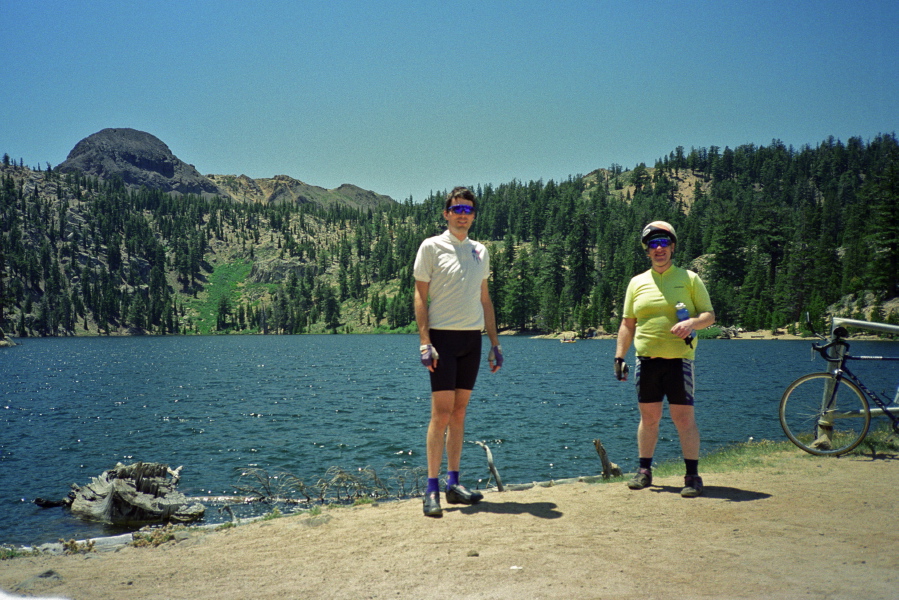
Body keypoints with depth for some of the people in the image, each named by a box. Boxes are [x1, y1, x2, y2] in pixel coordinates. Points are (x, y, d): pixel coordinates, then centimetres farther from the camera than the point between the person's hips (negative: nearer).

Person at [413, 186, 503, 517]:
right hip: (443, 337, -5)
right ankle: (432, 489, -3)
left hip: (472, 339, 5)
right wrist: (425, 342, -13)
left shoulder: (480, 251, 14)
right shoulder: (431, 247, -1)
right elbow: (420, 296, -5)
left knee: (460, 412, 8)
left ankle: (454, 483, 15)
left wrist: (494, 342, 12)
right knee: (441, 412, -8)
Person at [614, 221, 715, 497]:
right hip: (647, 360, 3)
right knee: (648, 418, 9)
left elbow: (709, 315, 4)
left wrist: (691, 322, -17)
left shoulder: (689, 278, 6)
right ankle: (644, 471, 19)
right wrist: (619, 356, 7)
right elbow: (627, 324, 15)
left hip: (679, 359, -3)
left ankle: (692, 476, 3)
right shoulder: (637, 283, 13)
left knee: (684, 418, -4)